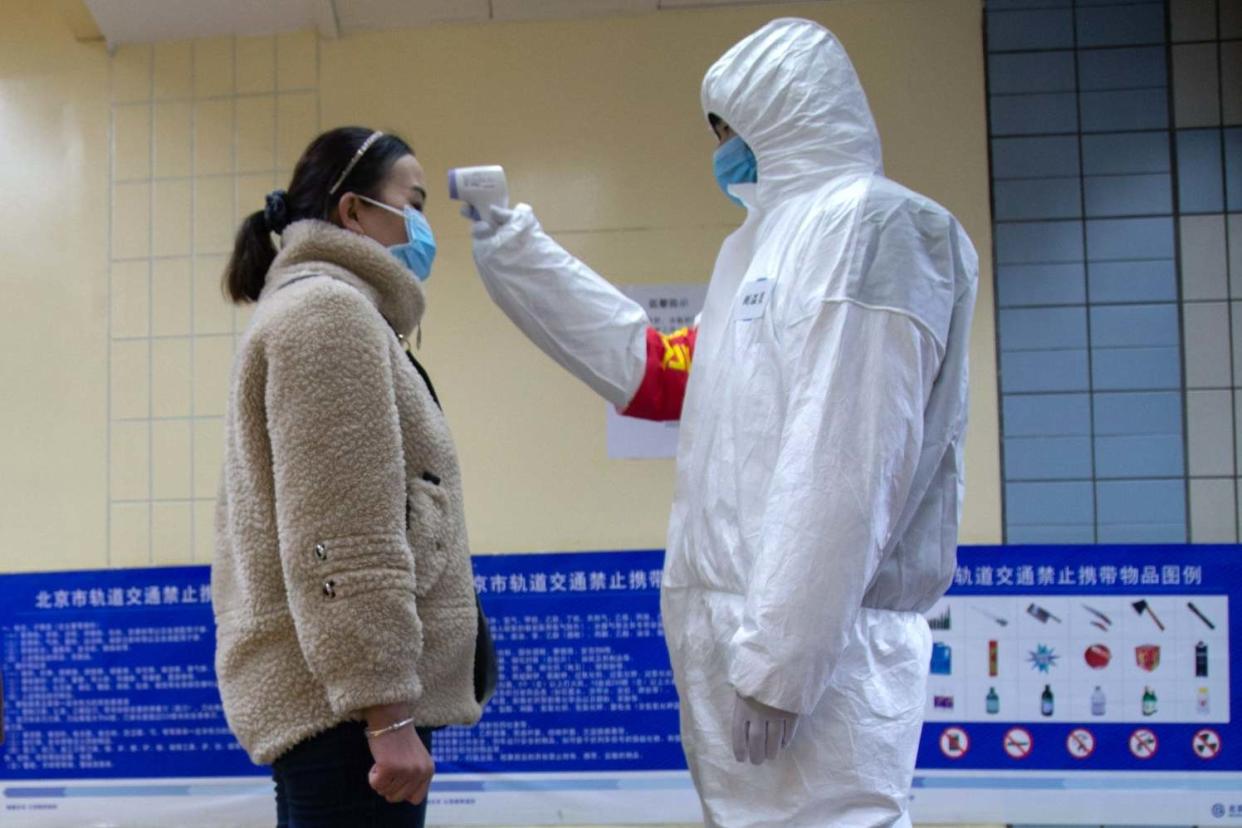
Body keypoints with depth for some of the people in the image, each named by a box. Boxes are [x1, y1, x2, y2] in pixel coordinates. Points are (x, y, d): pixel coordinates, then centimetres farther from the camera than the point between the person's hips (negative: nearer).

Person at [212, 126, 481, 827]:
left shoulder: (322, 309, 22)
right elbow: (344, 544, -20)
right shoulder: (330, 309, -10)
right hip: (342, 701, -10)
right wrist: (387, 713, -21)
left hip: (325, 694, 10)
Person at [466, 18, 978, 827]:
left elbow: (847, 463, -19)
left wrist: (782, 656, -21)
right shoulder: (768, 244, 19)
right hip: (733, 624, 9)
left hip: (821, 640, -9)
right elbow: (655, 371, 25)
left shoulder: (869, 225, -9)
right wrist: (514, 249, 27)